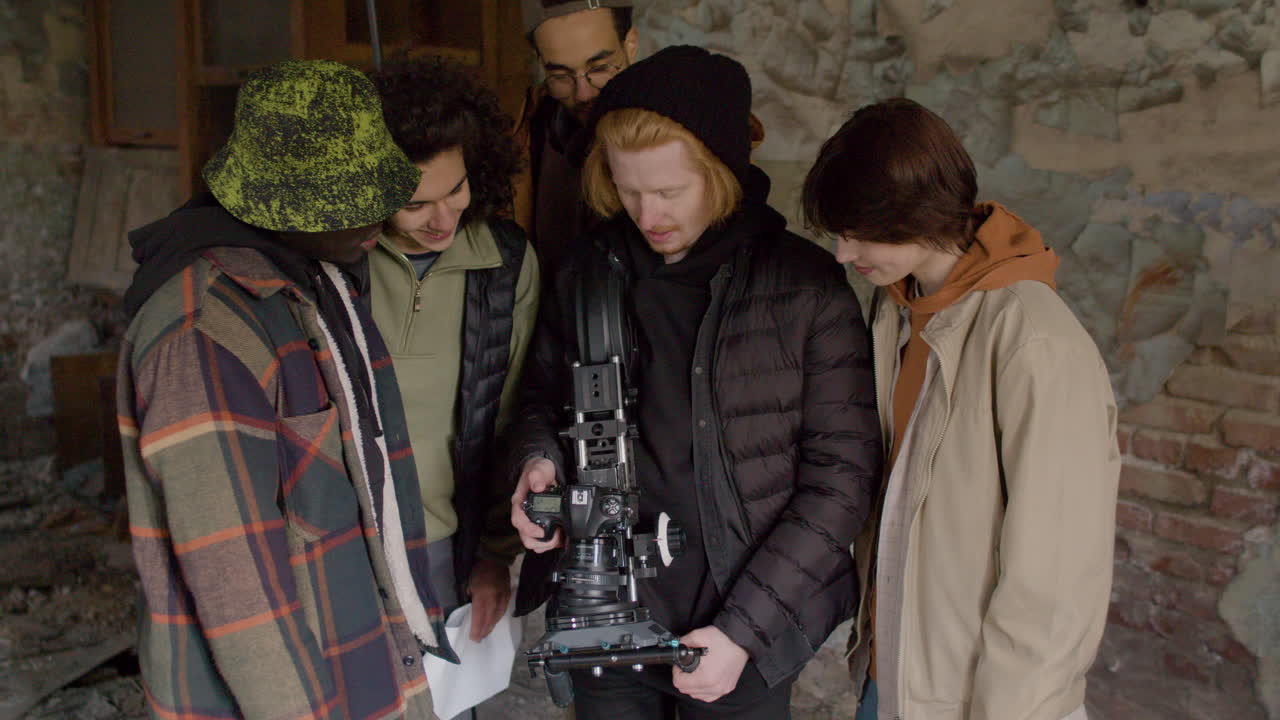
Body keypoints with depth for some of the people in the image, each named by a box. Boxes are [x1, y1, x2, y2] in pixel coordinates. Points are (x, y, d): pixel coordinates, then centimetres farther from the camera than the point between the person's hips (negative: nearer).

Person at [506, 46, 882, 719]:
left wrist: (744, 629, -13)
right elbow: (543, 395, 11)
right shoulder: (590, 272, -3)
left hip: (743, 636, -2)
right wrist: (538, 457, -11)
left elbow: (841, 475, -10)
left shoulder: (807, 289, -11)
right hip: (604, 620, 3)